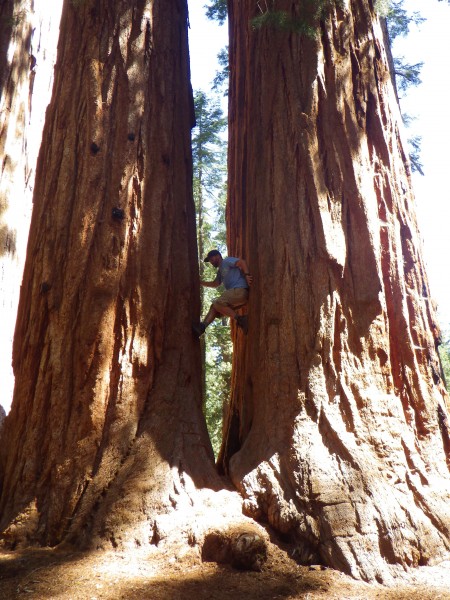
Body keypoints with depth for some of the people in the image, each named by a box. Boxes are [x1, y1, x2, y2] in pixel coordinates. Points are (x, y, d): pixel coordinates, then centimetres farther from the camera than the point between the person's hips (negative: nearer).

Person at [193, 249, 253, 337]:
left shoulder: (227, 261, 4)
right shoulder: (220, 270, 32)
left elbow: (242, 262, -11)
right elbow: (215, 284, 39)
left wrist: (246, 275, -25)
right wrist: (200, 282, 31)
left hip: (240, 290, -9)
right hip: (235, 293, 9)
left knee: (217, 303, -20)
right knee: (214, 307, 3)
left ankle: (240, 319, -20)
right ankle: (202, 326, -13)